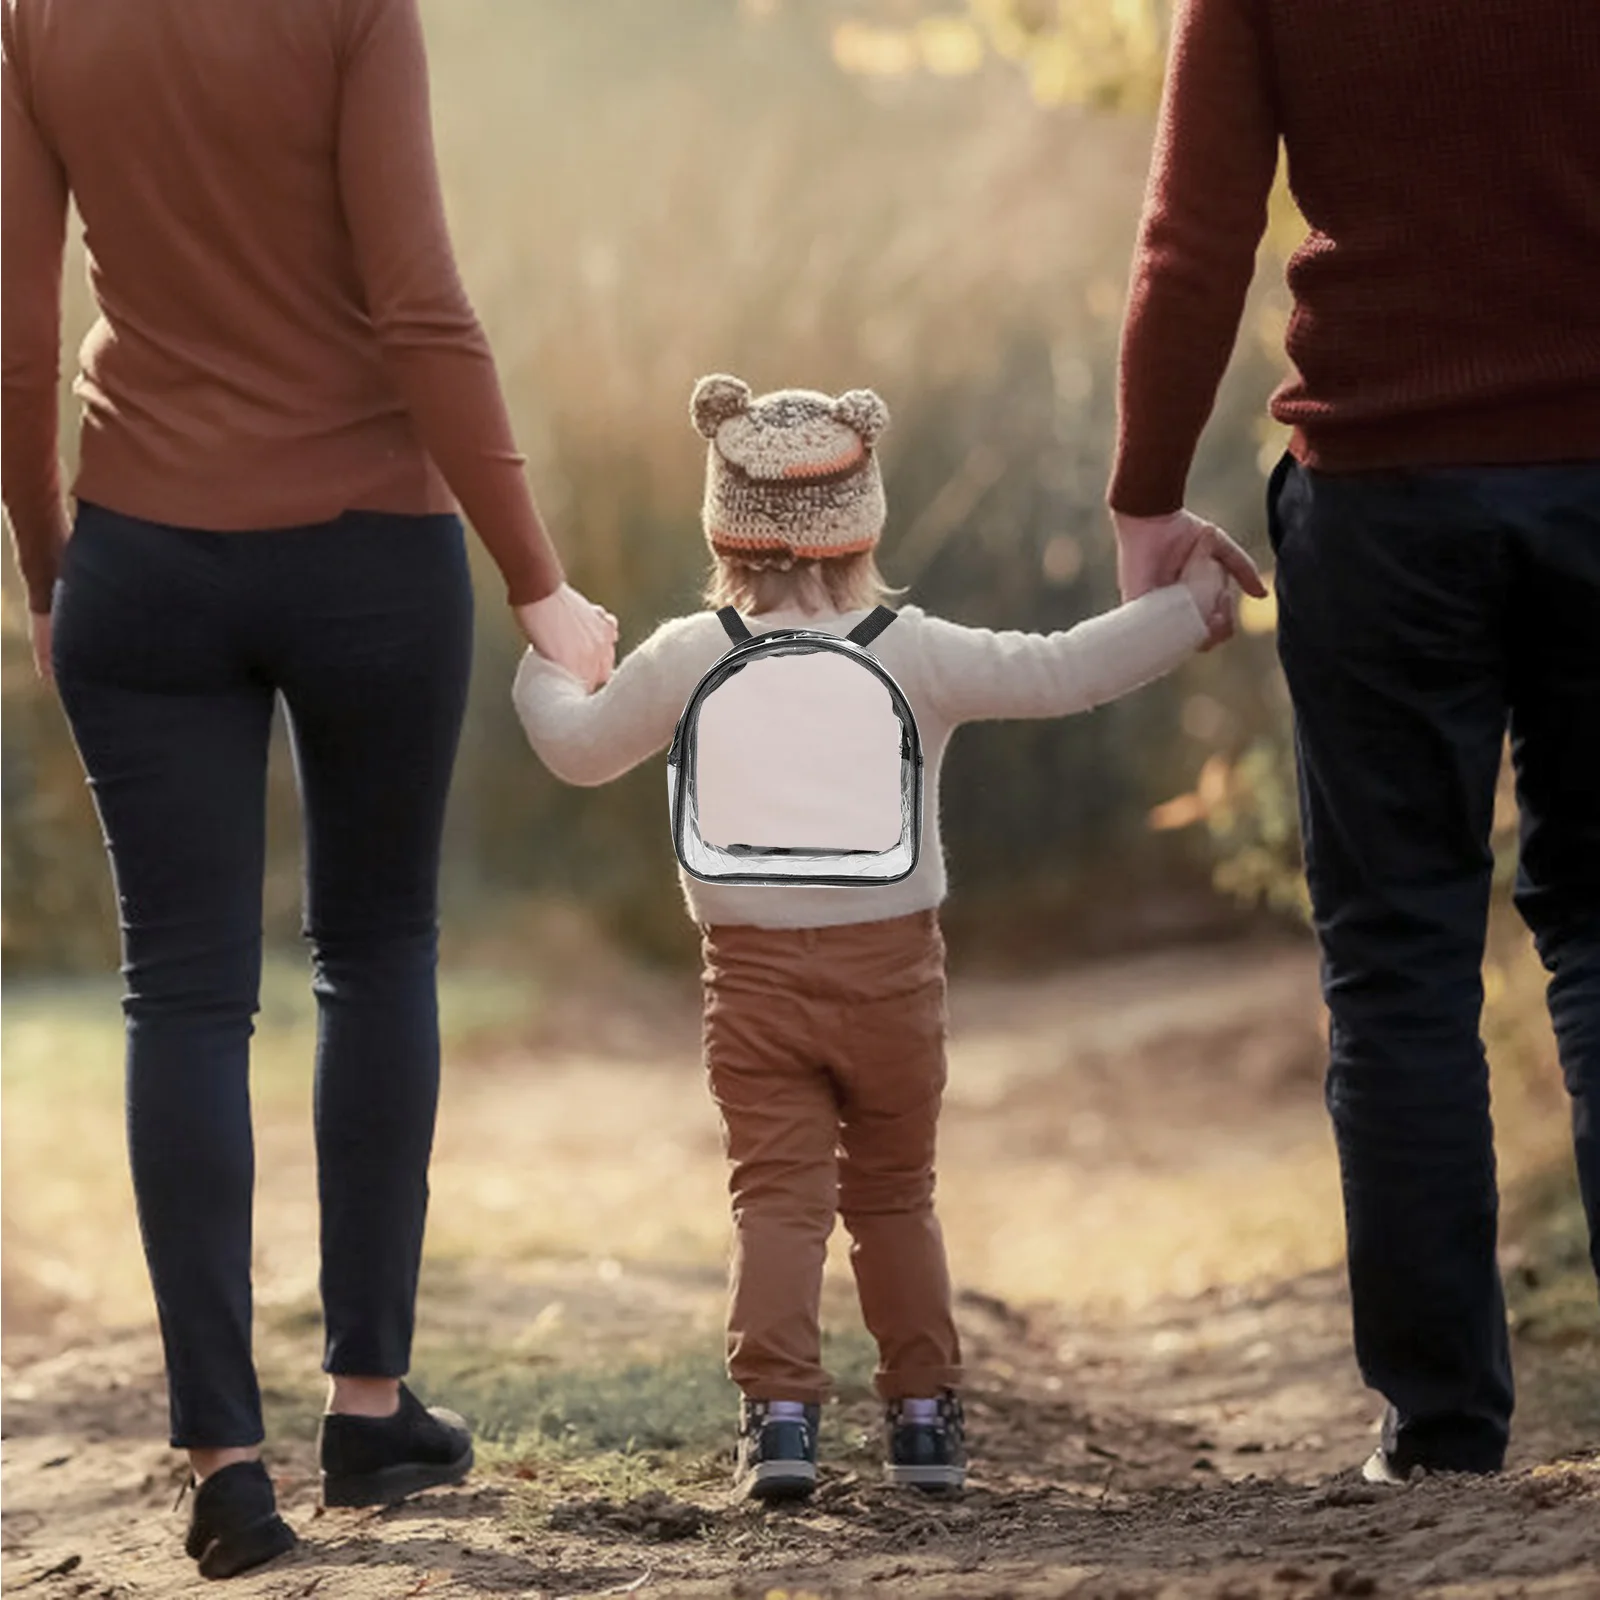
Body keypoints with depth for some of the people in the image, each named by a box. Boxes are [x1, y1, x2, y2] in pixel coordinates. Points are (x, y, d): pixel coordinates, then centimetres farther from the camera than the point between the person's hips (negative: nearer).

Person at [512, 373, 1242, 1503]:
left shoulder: (691, 659, -3)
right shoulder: (923, 655, -4)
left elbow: (579, 749, 9)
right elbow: (1065, 674, 1)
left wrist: (546, 664, 29)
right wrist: (1186, 609, 13)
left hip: (757, 977, -1)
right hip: (893, 969, 1)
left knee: (777, 1197, 0)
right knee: (895, 1196, 14)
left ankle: (778, 1410, -13)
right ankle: (924, 1411, 15)